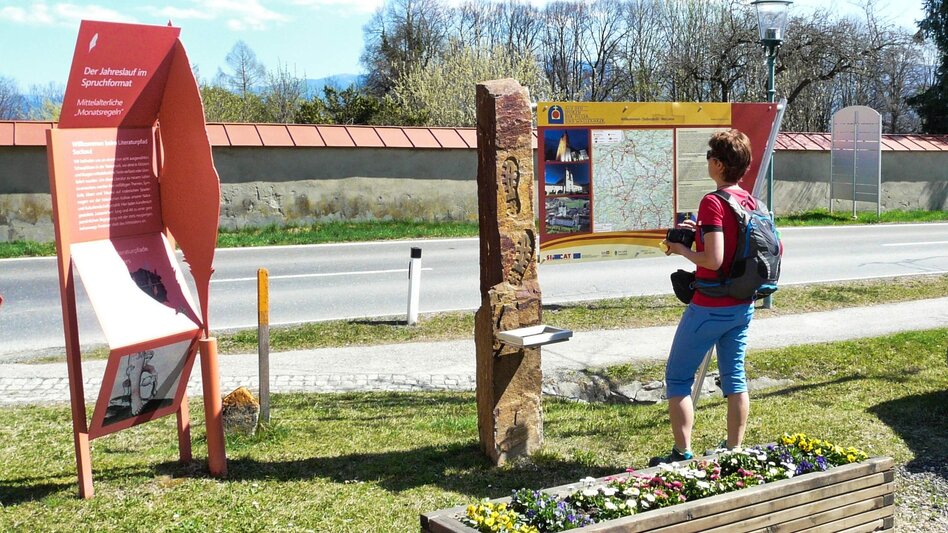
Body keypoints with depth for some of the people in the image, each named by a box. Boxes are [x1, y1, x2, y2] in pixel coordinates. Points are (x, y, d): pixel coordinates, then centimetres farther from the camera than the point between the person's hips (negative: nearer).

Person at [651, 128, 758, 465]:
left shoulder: (712, 202, -19)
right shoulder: (750, 202, 6)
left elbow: (713, 259, -25)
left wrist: (682, 250, -9)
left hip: (710, 307, -8)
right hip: (742, 306, 8)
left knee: (678, 378, 4)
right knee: (734, 376, 15)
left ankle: (683, 454, 6)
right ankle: (734, 451, 22)